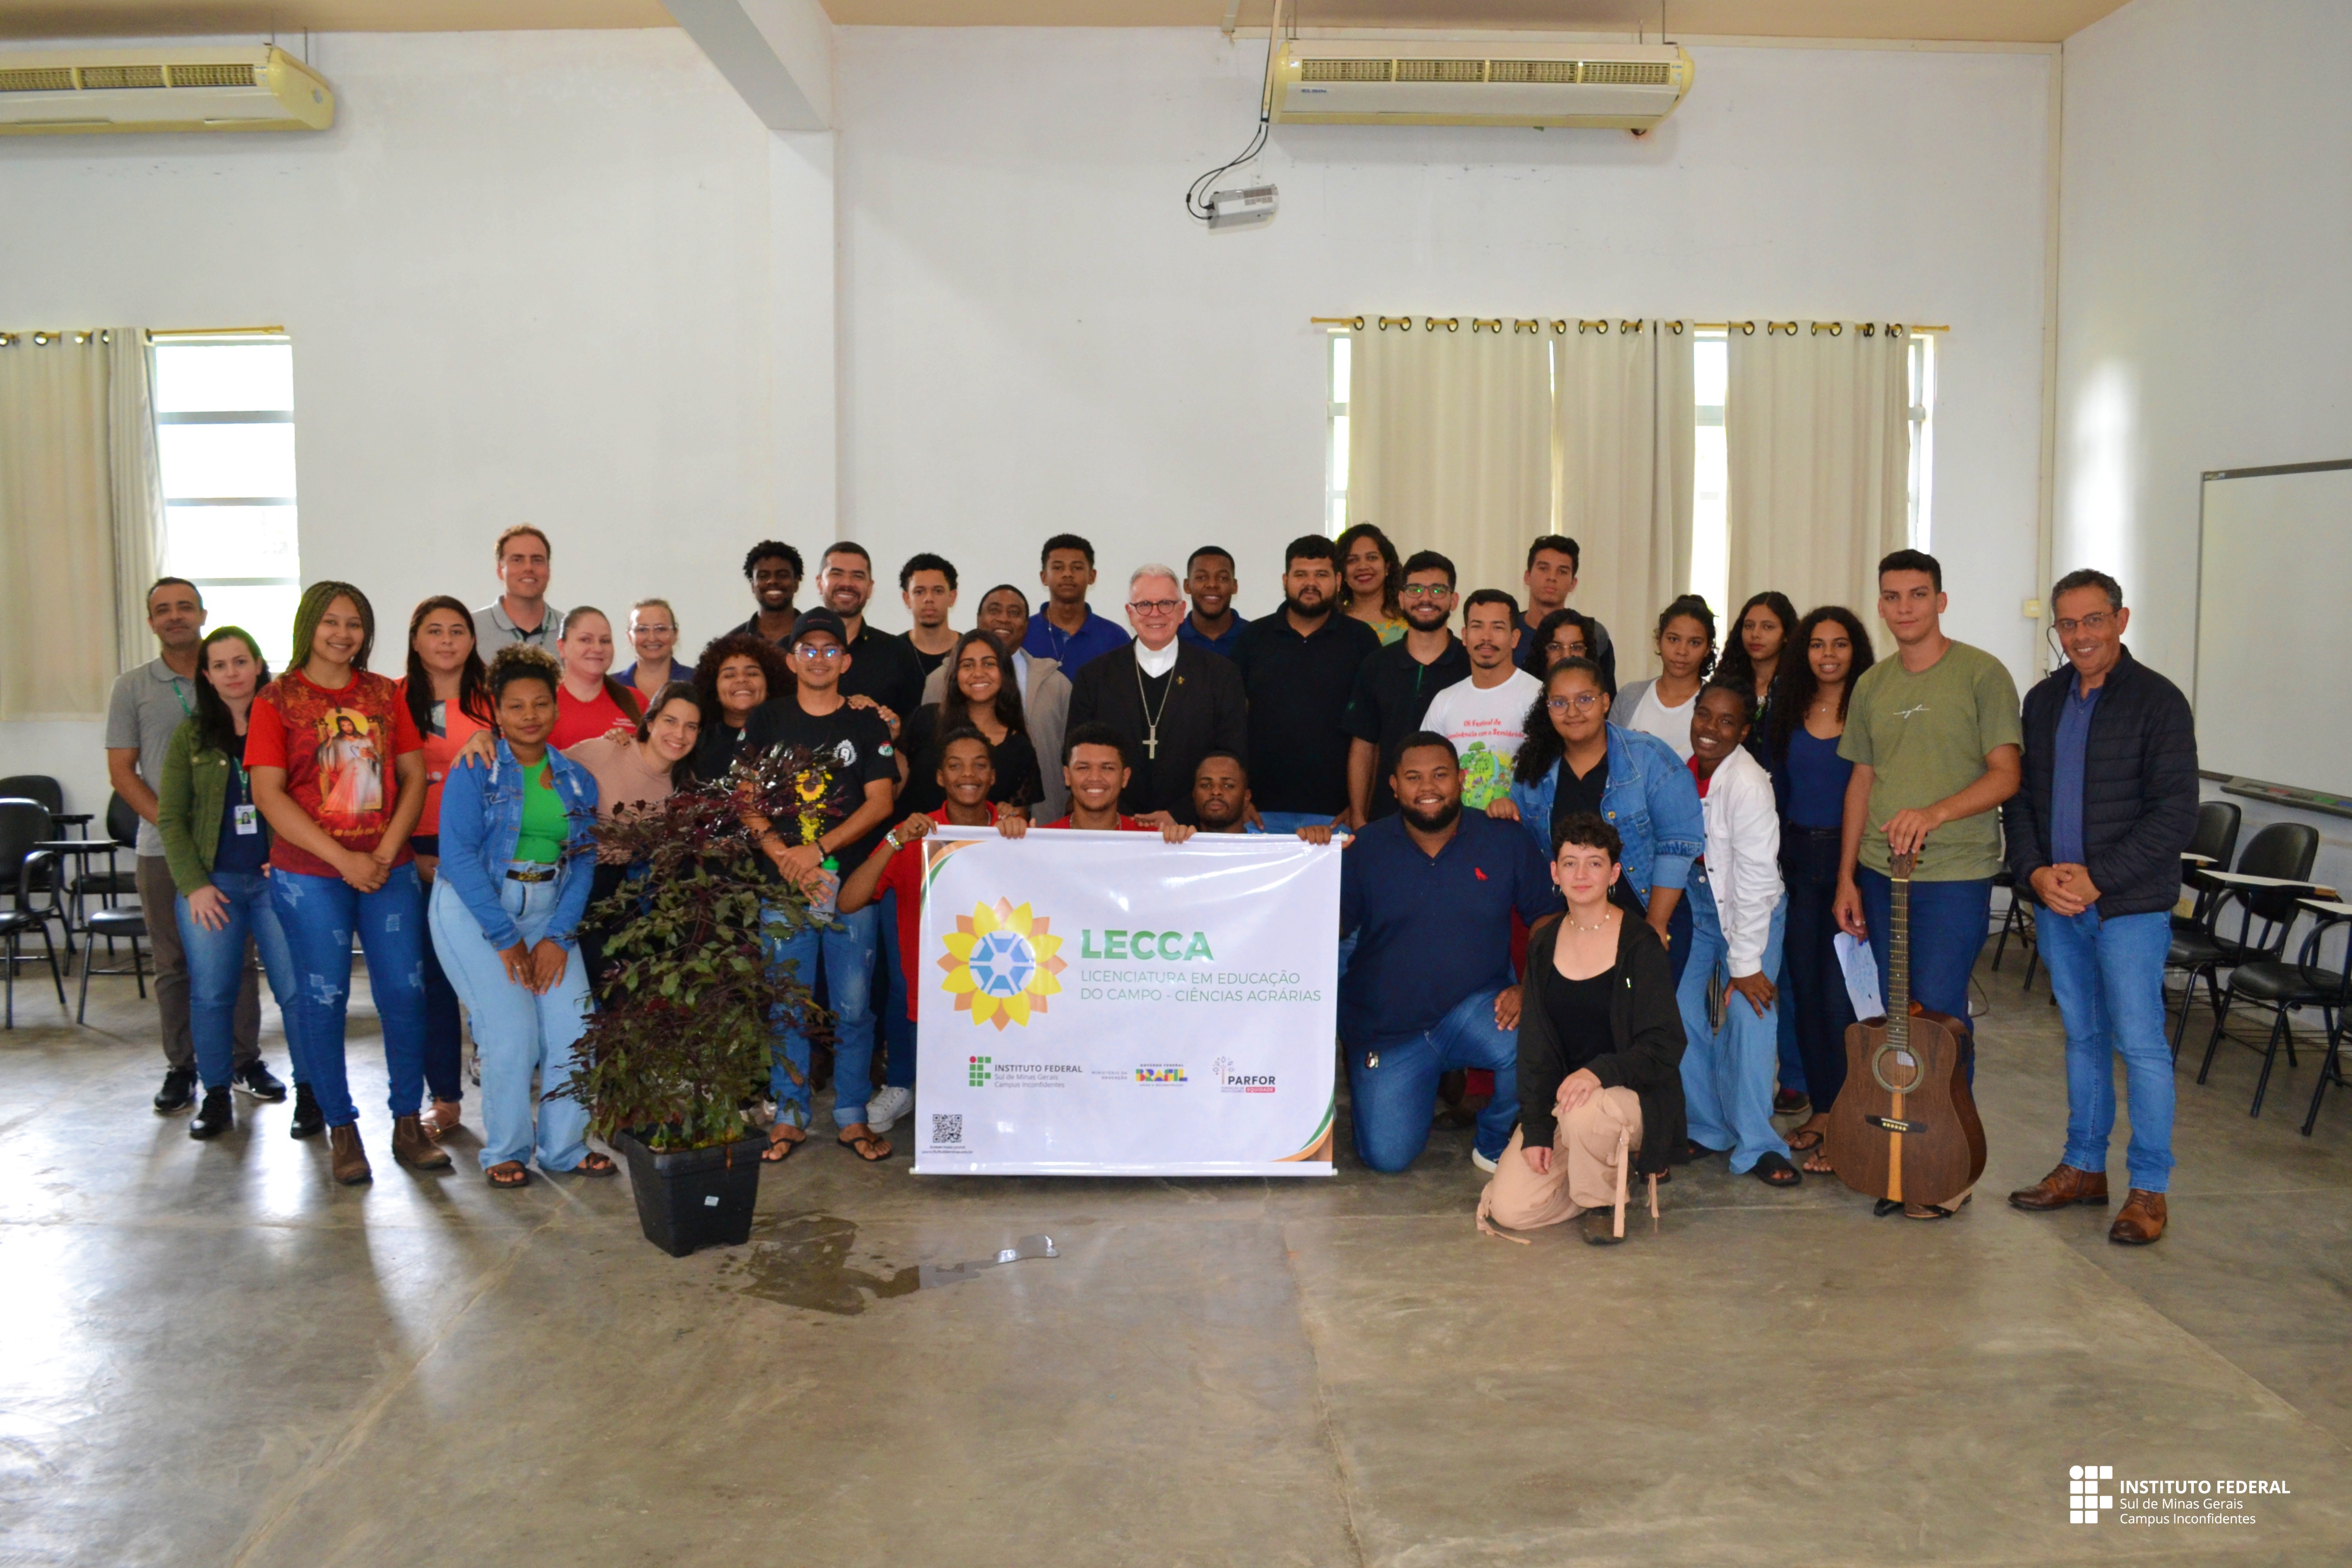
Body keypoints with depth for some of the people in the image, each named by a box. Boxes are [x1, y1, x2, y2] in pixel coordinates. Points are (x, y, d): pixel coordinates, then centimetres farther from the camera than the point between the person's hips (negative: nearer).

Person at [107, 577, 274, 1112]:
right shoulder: (133, 688, 5)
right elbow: (122, 771, 2)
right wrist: (170, 822, -10)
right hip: (162, 850, 0)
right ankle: (180, 1068, 15)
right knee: (173, 963, 5)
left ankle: (245, 1061, 14)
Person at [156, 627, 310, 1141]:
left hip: (277, 880, -2)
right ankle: (217, 1097, 18)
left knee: (298, 991, -4)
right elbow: (170, 817, 6)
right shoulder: (191, 734, 8)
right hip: (211, 882, 2)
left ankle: (308, 1093, 9)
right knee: (210, 994, 5)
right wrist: (194, 885, -3)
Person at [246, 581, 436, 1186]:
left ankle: (408, 1125, 12)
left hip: (390, 871, 3)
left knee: (404, 993, 1)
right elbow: (268, 794, -6)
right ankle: (341, 1130, 14)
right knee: (323, 999, 3)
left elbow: (414, 777, 7)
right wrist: (341, 858, -13)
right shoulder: (277, 699, 0)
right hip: (309, 876, -2)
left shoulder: (385, 695, 10)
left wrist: (386, 852, -7)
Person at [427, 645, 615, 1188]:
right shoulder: (476, 770, -5)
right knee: (512, 1032, -12)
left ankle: (564, 1147, 11)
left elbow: (583, 861, 5)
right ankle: (505, 1152, 8)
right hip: (473, 906, -4)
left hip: (549, 909, 4)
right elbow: (458, 854, -12)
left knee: (574, 1028, -7)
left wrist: (559, 936, -7)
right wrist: (505, 939, -14)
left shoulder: (577, 779, 8)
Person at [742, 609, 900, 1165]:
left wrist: (819, 849, -11)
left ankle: (851, 1116, 13)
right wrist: (779, 852, -11)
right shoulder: (767, 719, 9)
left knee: (853, 1004, 2)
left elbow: (880, 802, -2)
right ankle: (790, 1117, 14)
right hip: (784, 883, 1)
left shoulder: (866, 722, 7)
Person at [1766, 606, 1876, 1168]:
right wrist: (1773, 859, 9)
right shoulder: (1788, 712, 10)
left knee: (1839, 994, -6)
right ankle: (1821, 1108, 21)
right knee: (1804, 987, 9)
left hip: (1850, 858, -5)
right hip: (1797, 858, 5)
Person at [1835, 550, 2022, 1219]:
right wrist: (1847, 876, 11)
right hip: (1881, 871, 5)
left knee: (1939, 1012, -5)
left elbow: (2006, 775, -9)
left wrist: (1934, 813, -24)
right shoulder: (1872, 685, 12)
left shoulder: (1981, 675, -5)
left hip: (1955, 871, -5)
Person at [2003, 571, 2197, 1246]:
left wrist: (2098, 879, -16)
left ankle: (2149, 1188, 8)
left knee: (2139, 1042, -3)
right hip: (2056, 900, 5)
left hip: (2129, 905, -5)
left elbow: (2176, 814, -12)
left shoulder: (2158, 701, -7)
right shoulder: (2043, 701, 10)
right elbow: (2019, 797, 12)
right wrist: (2036, 872, -5)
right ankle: (2084, 1167, 25)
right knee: (2083, 1036, 14)